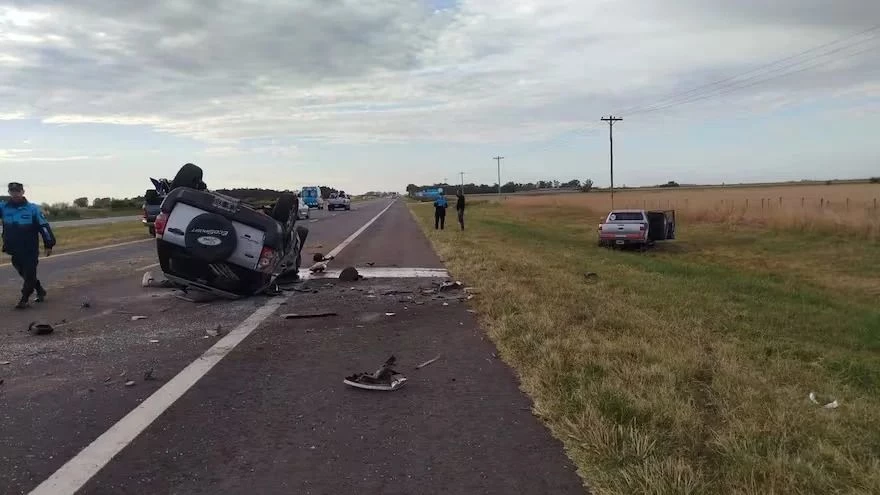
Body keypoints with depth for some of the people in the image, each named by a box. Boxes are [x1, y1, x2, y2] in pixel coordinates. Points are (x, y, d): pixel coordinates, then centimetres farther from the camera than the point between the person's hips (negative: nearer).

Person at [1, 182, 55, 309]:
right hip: (14, 251, 4)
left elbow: (44, 226, -6)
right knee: (25, 274, 17)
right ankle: (40, 291, 35)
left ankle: (24, 299, 14)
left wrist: (49, 244, -6)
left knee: (29, 275, 2)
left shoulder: (33, 208, -9)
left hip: (30, 250, -4)